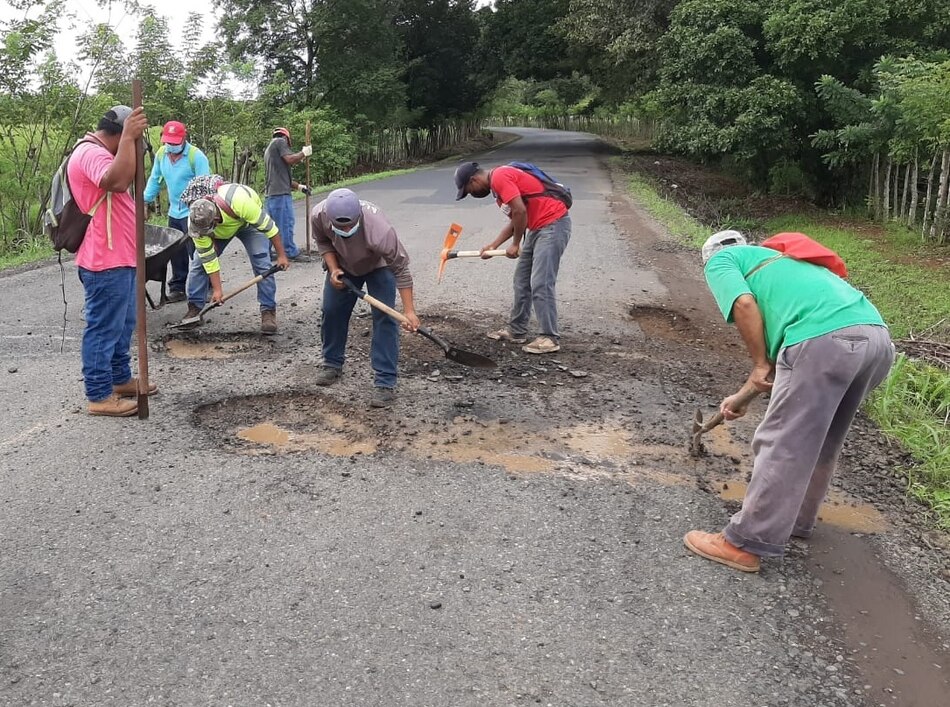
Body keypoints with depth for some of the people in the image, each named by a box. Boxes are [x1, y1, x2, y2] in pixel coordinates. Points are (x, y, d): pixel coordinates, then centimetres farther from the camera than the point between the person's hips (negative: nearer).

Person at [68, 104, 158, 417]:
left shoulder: (97, 152, 17)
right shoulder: (91, 153, -18)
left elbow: (130, 178, 22)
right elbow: (118, 181, -38)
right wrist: (129, 136, -35)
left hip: (119, 258, 11)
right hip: (105, 261, -11)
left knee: (122, 325, 20)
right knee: (104, 328, -3)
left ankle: (121, 379, 33)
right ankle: (99, 396, 4)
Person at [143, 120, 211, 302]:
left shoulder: (196, 156, -14)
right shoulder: (161, 154, 6)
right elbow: (155, 179, 18)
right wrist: (145, 200, 12)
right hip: (174, 212, 6)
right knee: (176, 254, 10)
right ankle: (177, 288, 19)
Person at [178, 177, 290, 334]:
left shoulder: (238, 202, -47)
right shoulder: (195, 222, -33)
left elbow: (267, 225, -34)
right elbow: (208, 257, -22)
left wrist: (281, 255, -27)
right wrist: (217, 289, -20)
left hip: (250, 220, -3)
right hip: (220, 230, 3)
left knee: (262, 264, -16)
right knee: (199, 262, -8)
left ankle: (269, 311, -7)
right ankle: (194, 308, 4)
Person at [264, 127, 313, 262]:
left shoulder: (269, 149, 29)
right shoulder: (280, 142, 0)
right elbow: (290, 159, -16)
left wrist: (299, 186, 23)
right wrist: (304, 153, -1)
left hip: (270, 193, 10)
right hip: (280, 192, -10)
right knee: (286, 222, -6)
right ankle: (292, 252, -3)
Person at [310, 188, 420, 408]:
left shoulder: (379, 230, -45)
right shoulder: (318, 215, -33)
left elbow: (400, 269, -33)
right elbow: (323, 242, -8)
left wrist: (409, 310, -33)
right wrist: (333, 269, -23)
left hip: (379, 266, -4)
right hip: (342, 264, 4)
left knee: (384, 317, -14)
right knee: (332, 311, 6)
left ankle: (385, 382, -10)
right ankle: (332, 364, 28)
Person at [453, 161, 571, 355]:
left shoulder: (500, 178, -15)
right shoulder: (498, 182, 17)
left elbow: (520, 211, -23)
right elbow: (515, 219, 18)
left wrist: (515, 244, -10)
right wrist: (493, 245, 10)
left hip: (553, 224, -11)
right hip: (538, 228, 11)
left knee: (540, 284, -11)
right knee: (522, 281, 14)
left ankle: (550, 338, -5)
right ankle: (516, 330, 22)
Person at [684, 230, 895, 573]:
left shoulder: (720, 261, 17)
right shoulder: (774, 261, 40)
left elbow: (744, 304, -5)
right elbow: (775, 336, 40)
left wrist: (760, 365, 5)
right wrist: (742, 395, 45)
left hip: (824, 340, -8)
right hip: (877, 337, 9)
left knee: (781, 446, 0)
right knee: (820, 443, 23)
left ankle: (745, 543, 9)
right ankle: (797, 520, 38)